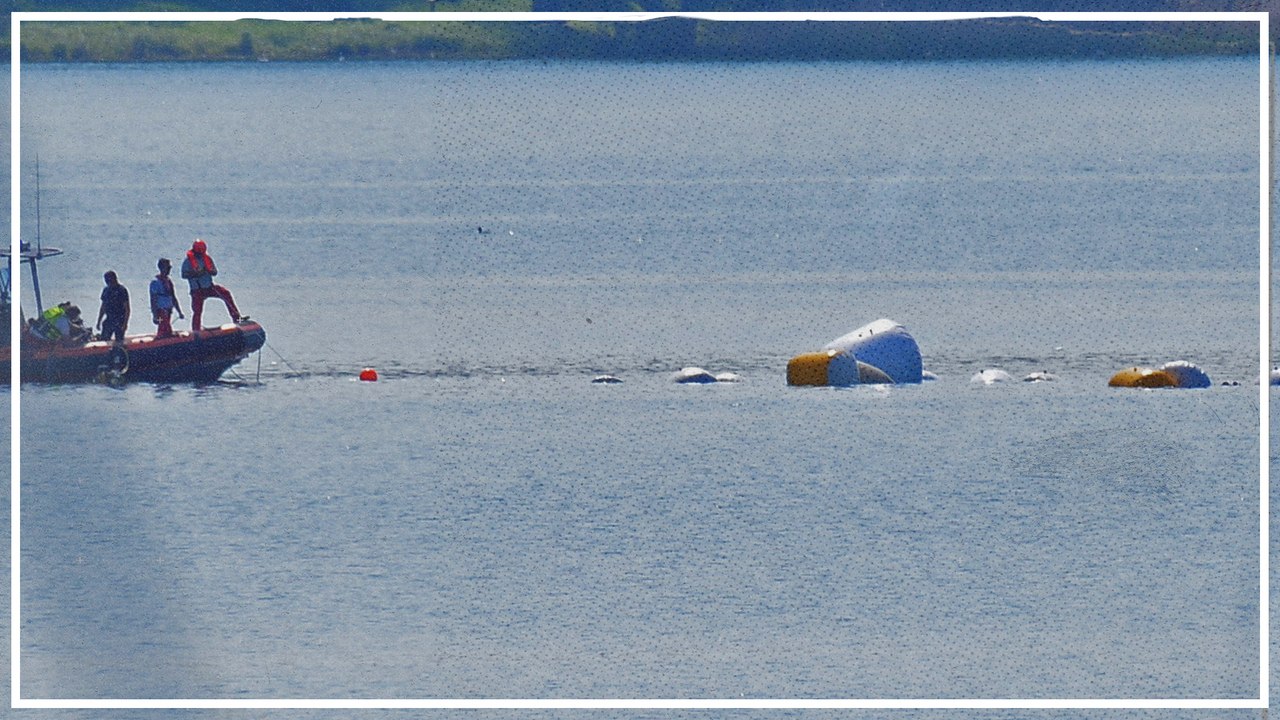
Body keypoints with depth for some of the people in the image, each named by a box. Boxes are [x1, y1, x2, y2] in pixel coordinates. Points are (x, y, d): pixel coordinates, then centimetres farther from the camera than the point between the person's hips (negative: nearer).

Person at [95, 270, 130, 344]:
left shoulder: (122, 290, -9)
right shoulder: (106, 290, 10)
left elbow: (127, 309, -10)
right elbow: (103, 307, 18)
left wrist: (125, 323, -16)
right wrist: (98, 322, 15)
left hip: (119, 321, -6)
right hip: (108, 320, 6)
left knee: (119, 342, -5)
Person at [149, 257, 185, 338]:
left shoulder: (169, 282, 15)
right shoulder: (156, 282, -9)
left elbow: (173, 298, 22)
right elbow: (153, 300, -12)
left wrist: (179, 312, 20)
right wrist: (155, 316, -18)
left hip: (168, 311, 8)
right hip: (161, 311, -8)